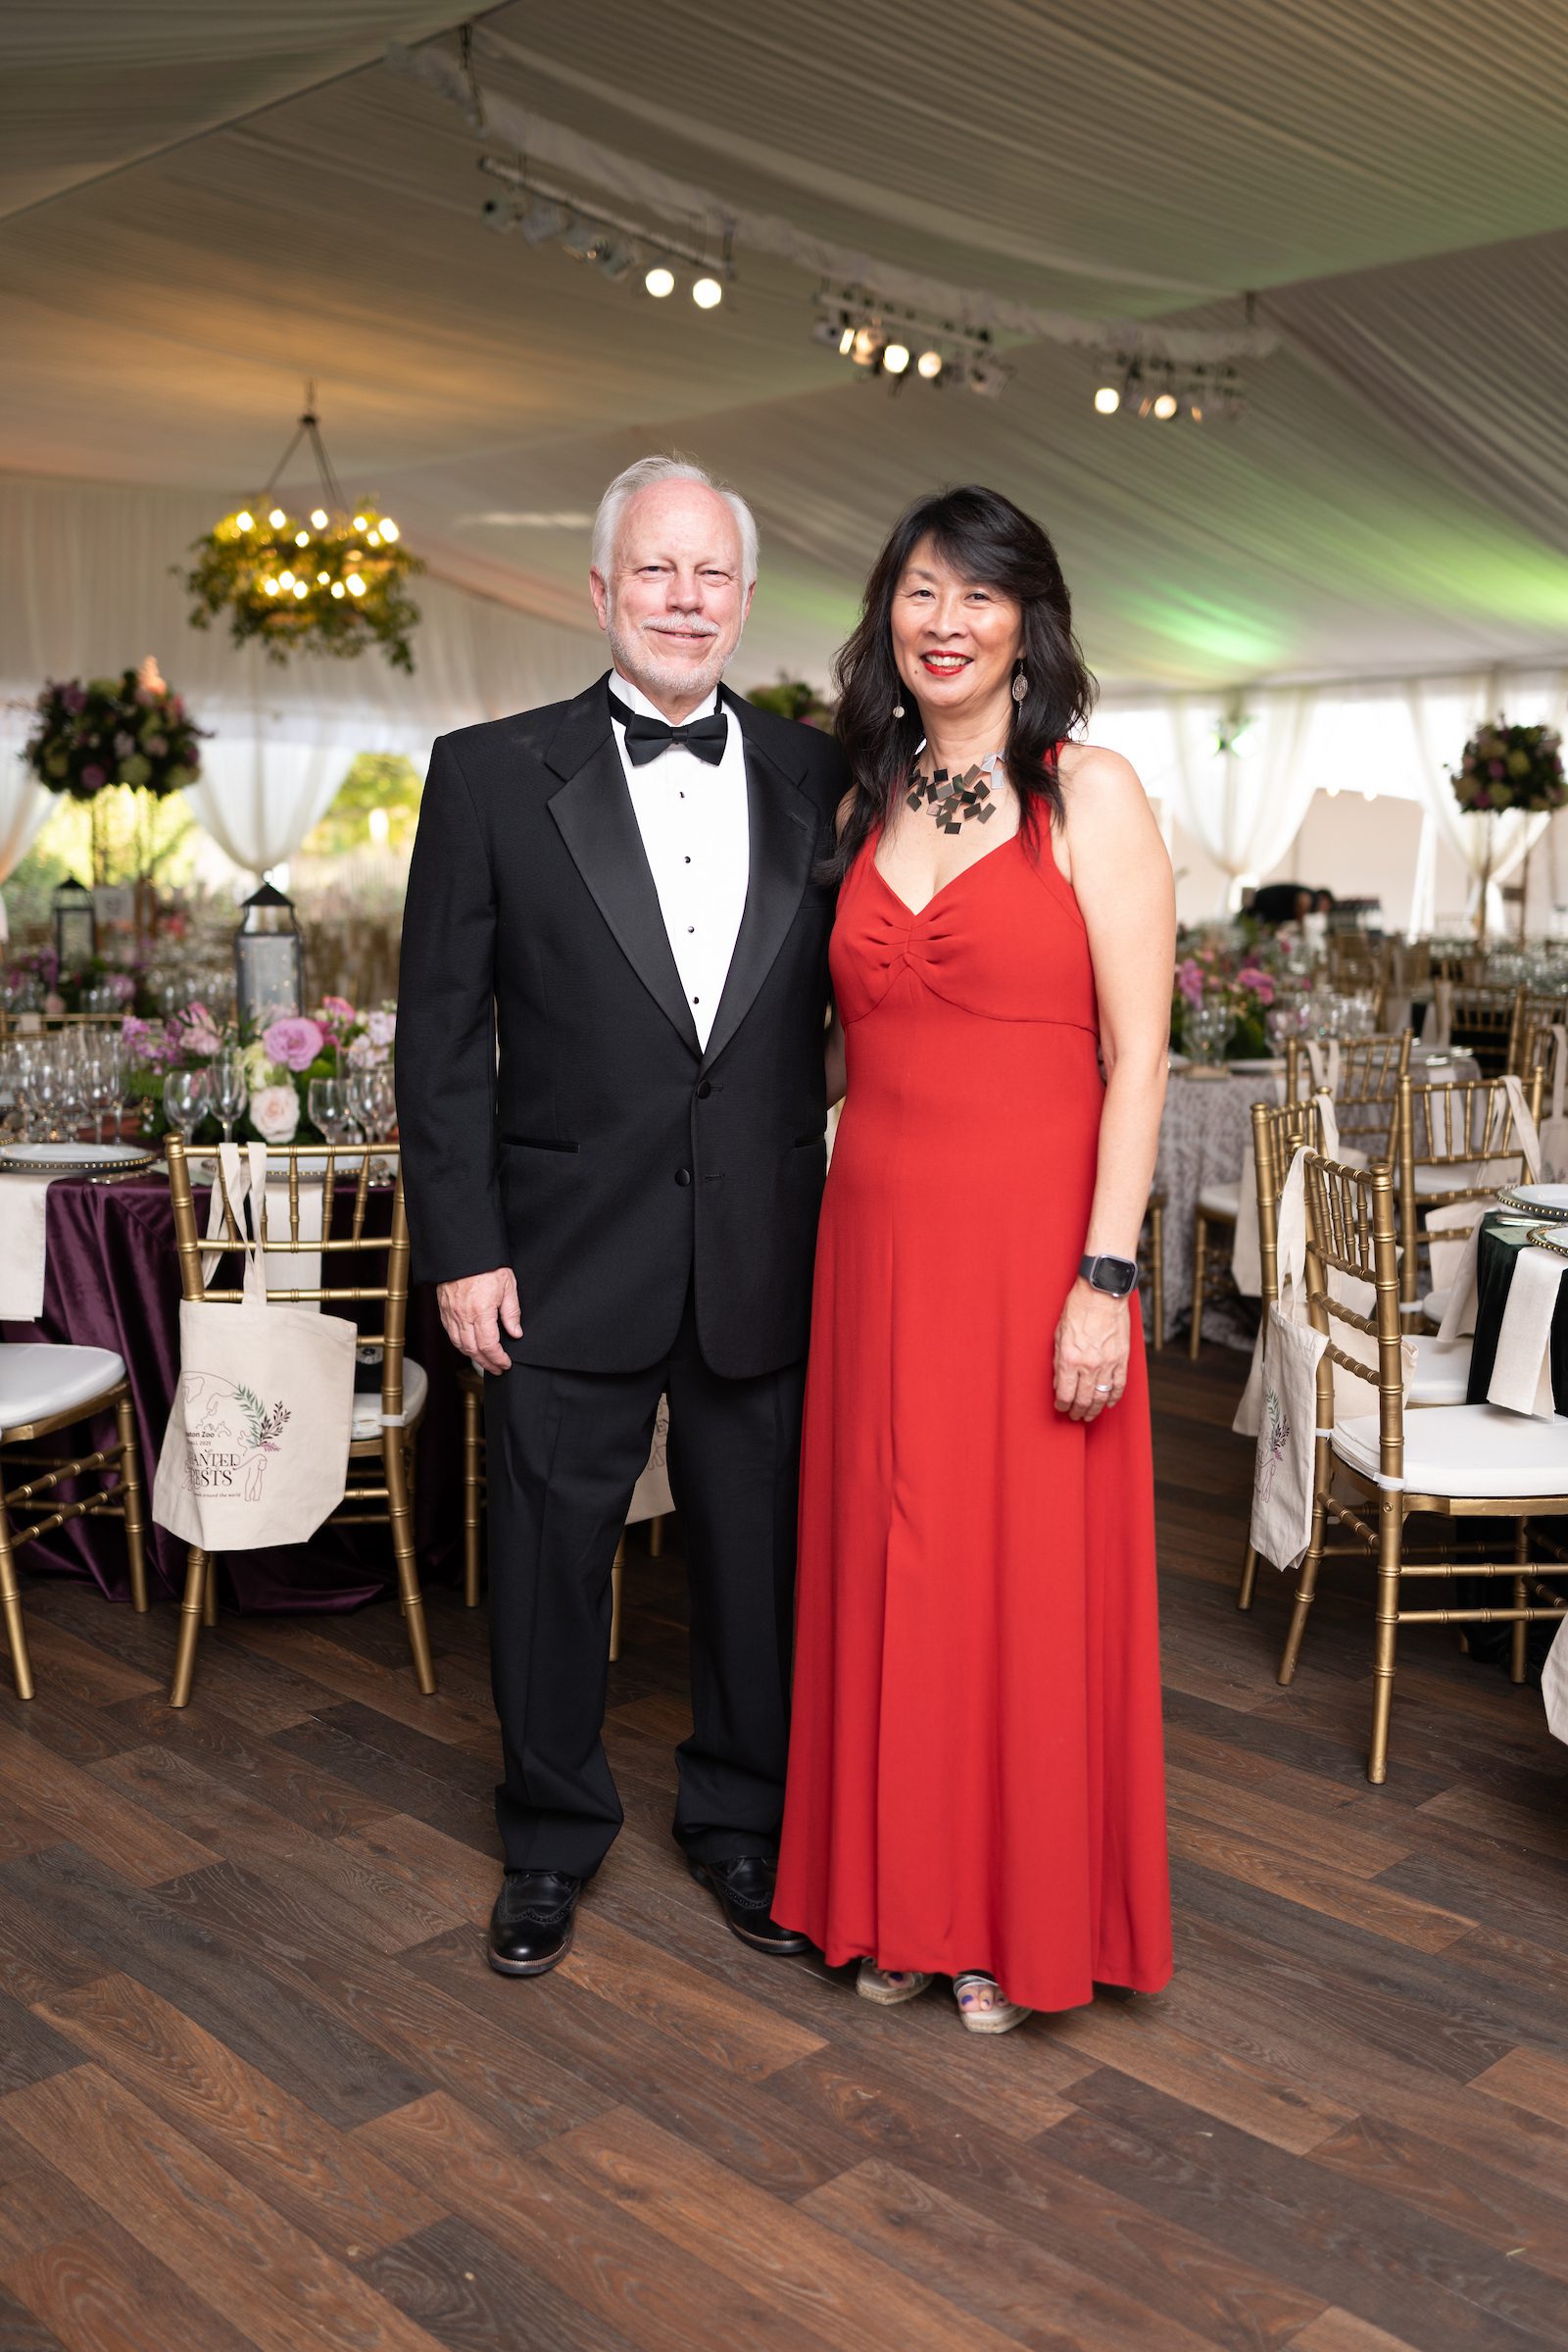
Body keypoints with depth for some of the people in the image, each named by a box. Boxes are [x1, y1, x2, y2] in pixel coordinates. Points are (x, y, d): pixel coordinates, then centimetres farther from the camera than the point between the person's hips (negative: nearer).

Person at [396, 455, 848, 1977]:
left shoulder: (821, 779, 4)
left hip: (765, 1264, 2)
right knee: (549, 1557, 11)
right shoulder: (492, 776, -2)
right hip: (568, 1262, -1)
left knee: (757, 1560, 14)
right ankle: (552, 1837, 34)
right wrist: (461, 1248, -7)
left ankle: (741, 1820, 37)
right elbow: (440, 1032, -2)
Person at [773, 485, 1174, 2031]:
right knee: (884, 1572, 11)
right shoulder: (867, 810, 12)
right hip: (877, 1244, 5)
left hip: (1032, 1245, -4)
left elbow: (1137, 1055, -8)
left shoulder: (1090, 796, -3)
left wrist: (1105, 1278, -15)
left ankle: (1021, 1922, 25)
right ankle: (896, 1903, 29)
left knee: (1028, 1584, 5)